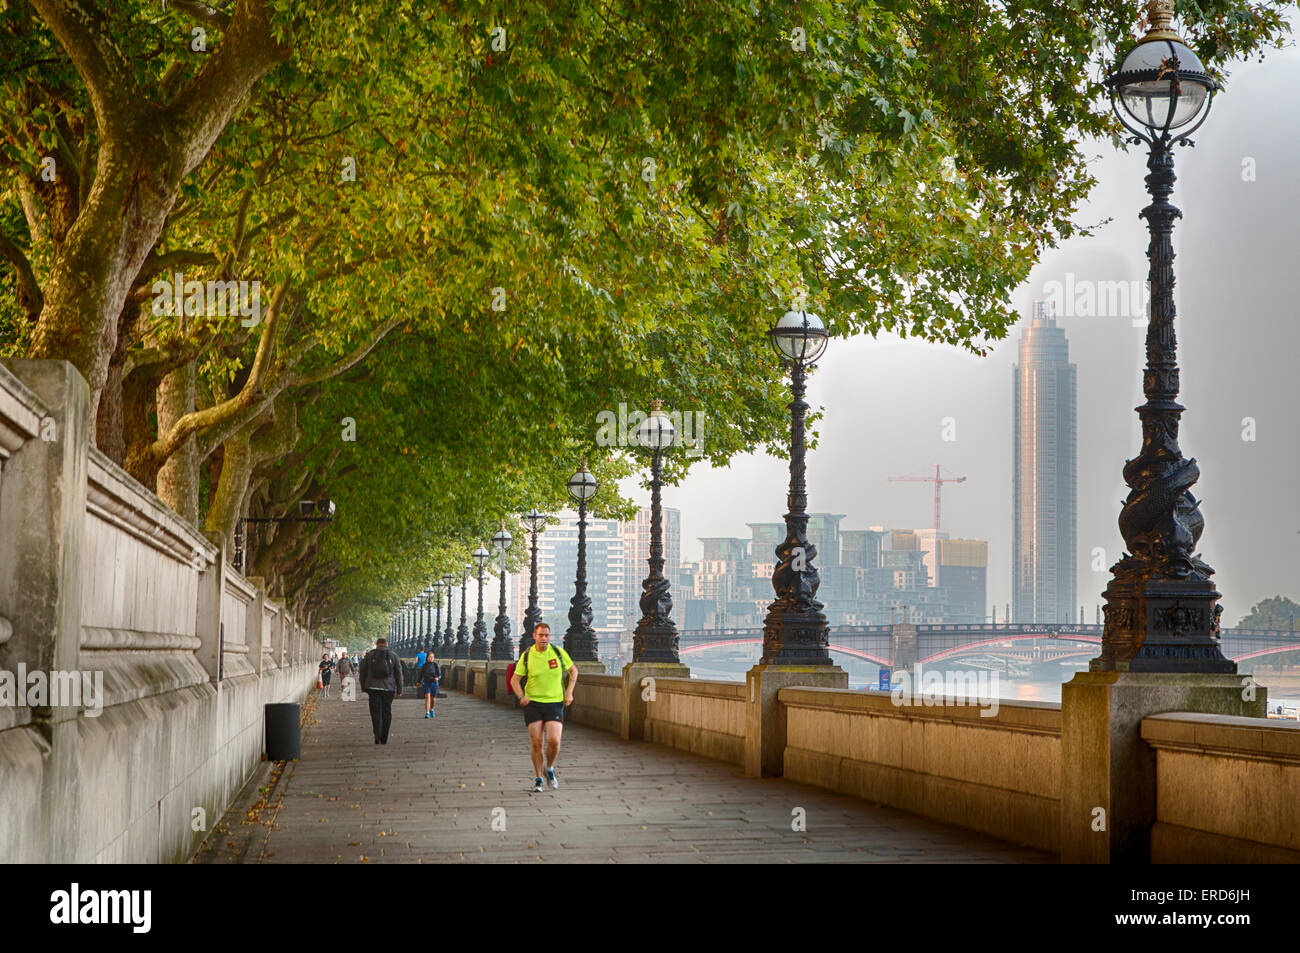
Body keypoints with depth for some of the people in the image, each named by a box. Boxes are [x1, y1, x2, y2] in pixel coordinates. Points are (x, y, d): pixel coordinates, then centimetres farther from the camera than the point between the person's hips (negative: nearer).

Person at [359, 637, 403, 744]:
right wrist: (399, 689, 12)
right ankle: (384, 739, 10)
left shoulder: (369, 655, 5)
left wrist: (363, 687, 16)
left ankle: (377, 737, -15)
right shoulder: (393, 656, 6)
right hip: (389, 688, 1)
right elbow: (398, 673, 7)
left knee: (376, 712, 0)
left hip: (373, 687, -1)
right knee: (386, 712, 8)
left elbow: (363, 672, 8)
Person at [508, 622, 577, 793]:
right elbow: (514, 679, 4)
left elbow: (573, 671, 13)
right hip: (533, 703, 0)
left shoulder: (559, 652, -1)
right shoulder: (527, 656, -2)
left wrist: (569, 692, 1)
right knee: (536, 743, -4)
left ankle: (549, 769, 16)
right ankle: (538, 779, 13)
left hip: (555, 702, 0)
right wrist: (521, 696, -13)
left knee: (554, 741, -14)